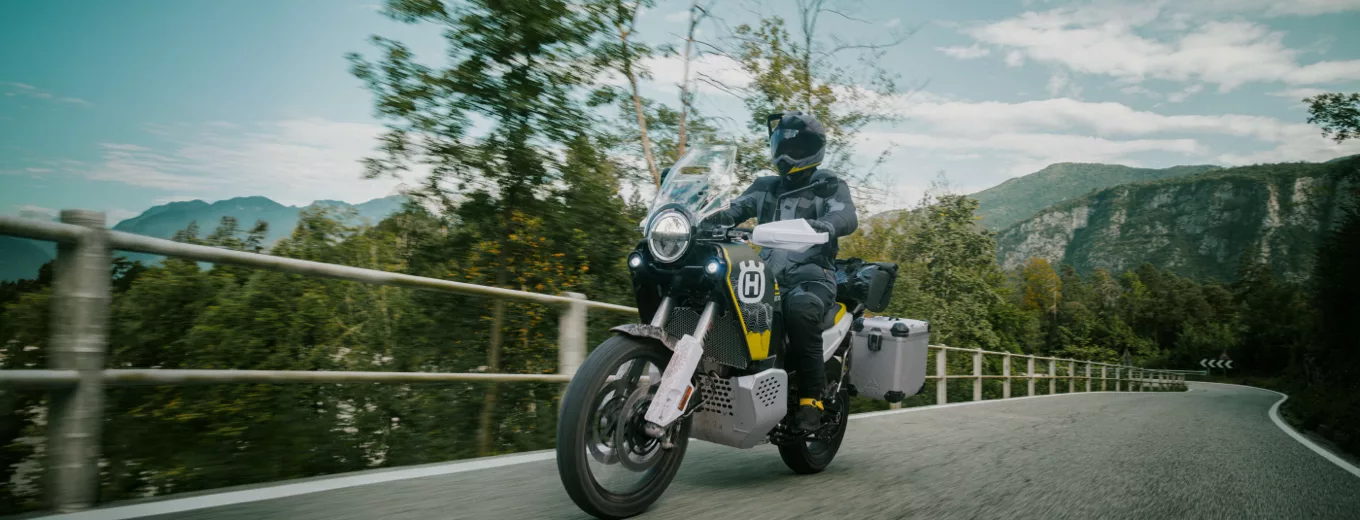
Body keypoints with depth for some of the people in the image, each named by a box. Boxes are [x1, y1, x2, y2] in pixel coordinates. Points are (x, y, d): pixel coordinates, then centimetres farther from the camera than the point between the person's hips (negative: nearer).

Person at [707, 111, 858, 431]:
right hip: (767, 274, 5)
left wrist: (822, 225, -36)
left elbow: (847, 217, -13)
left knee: (799, 310, -38)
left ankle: (811, 397, -29)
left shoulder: (829, 186, 7)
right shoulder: (765, 187, 22)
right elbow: (735, 210, 7)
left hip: (811, 275, -5)